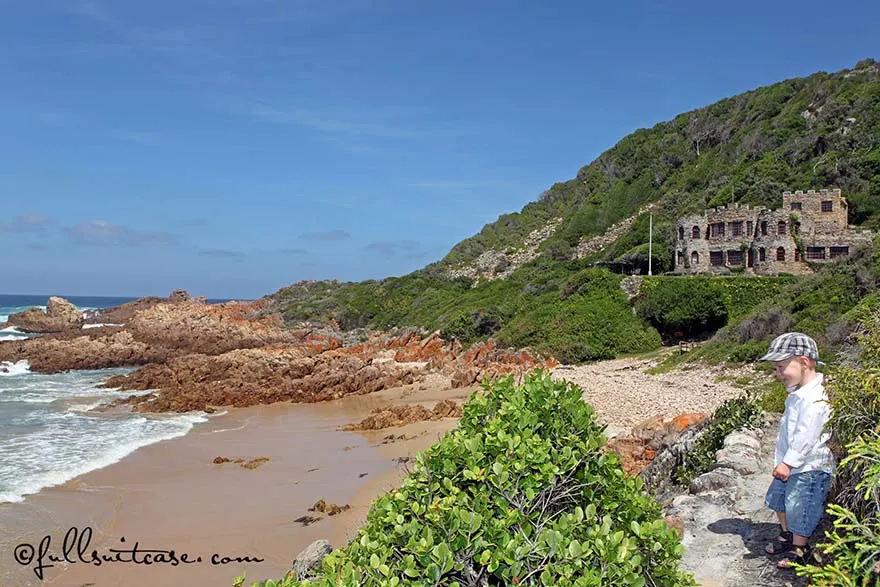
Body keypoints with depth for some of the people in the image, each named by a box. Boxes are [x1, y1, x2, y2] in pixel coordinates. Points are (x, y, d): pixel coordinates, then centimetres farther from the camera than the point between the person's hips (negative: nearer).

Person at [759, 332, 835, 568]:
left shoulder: (815, 399, -27)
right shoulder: (797, 394, 6)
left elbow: (806, 436, -27)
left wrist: (789, 462, -23)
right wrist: (784, 461, 19)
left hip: (809, 468, -10)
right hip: (790, 463, 10)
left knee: (799, 509, 1)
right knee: (779, 498, 23)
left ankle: (800, 550, 20)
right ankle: (786, 535, 43)